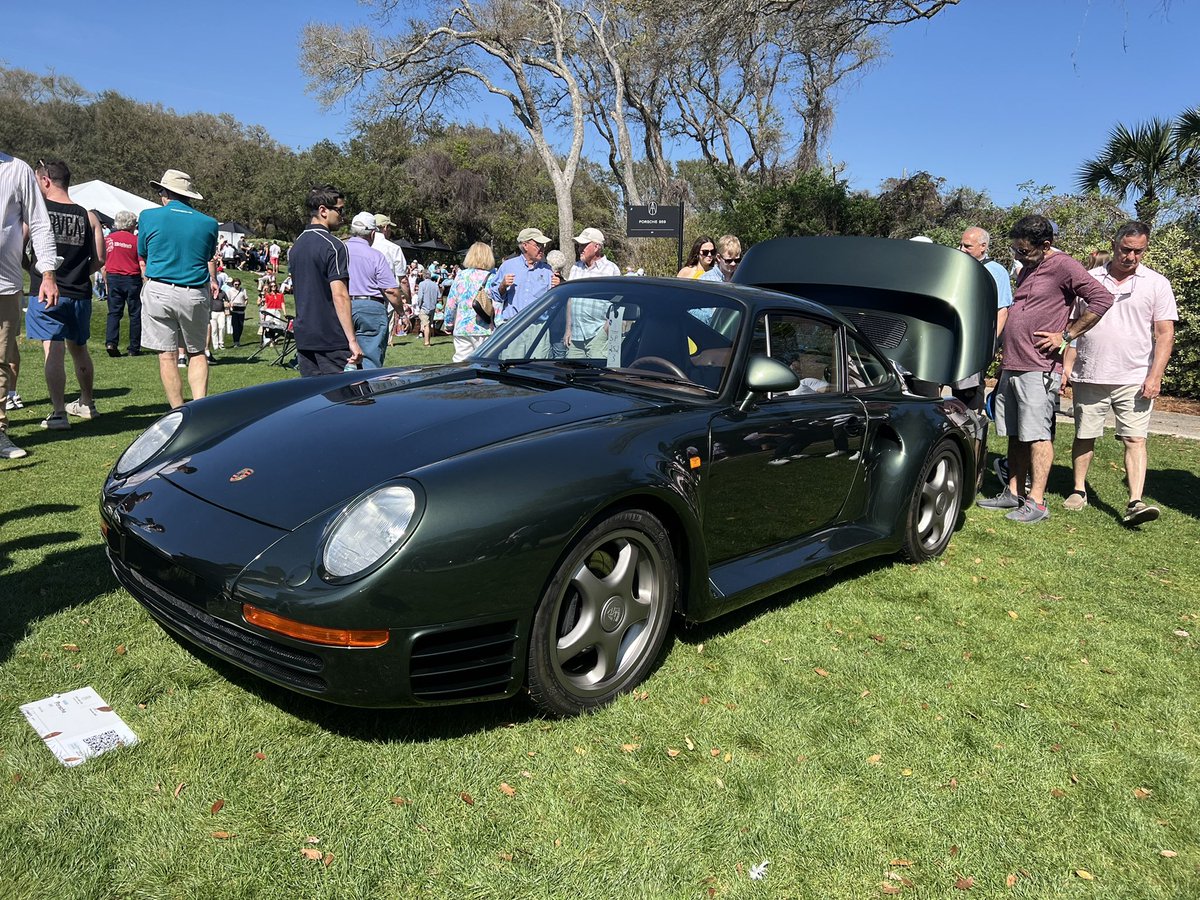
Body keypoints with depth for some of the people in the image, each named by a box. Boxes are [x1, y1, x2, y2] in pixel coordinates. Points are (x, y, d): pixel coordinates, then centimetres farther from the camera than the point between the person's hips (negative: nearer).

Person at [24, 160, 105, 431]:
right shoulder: (88, 217, 3)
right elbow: (99, 260, 3)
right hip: (79, 294, 4)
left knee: (53, 352, -6)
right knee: (79, 348, 19)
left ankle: (58, 413, -10)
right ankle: (87, 404, 32)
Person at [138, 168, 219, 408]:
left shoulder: (149, 217, 0)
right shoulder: (208, 223, 3)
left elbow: (142, 255, 13)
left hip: (158, 291, -1)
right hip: (196, 294, 2)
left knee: (166, 356, 4)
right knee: (197, 353, 15)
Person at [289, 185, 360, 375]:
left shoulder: (295, 246, 14)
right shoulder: (334, 247, -13)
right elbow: (340, 295, -20)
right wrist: (352, 340, -21)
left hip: (303, 338, 8)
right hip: (332, 339, -8)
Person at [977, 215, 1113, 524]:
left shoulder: (1064, 266, -8)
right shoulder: (1027, 270, 19)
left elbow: (1102, 299, -17)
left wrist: (1066, 336, -14)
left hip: (1039, 369, -9)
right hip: (1011, 367, 9)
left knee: (1036, 434, -7)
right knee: (1015, 434, 11)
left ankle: (1036, 502, -5)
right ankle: (1014, 493, 17)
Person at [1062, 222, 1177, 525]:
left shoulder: (1157, 284, 4)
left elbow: (1165, 334, 2)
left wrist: (1155, 376, -8)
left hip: (1134, 379, -1)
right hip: (1089, 376, 1)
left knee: (1135, 439, -6)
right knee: (1084, 437, 8)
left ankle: (1135, 503, -9)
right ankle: (1079, 491, 22)